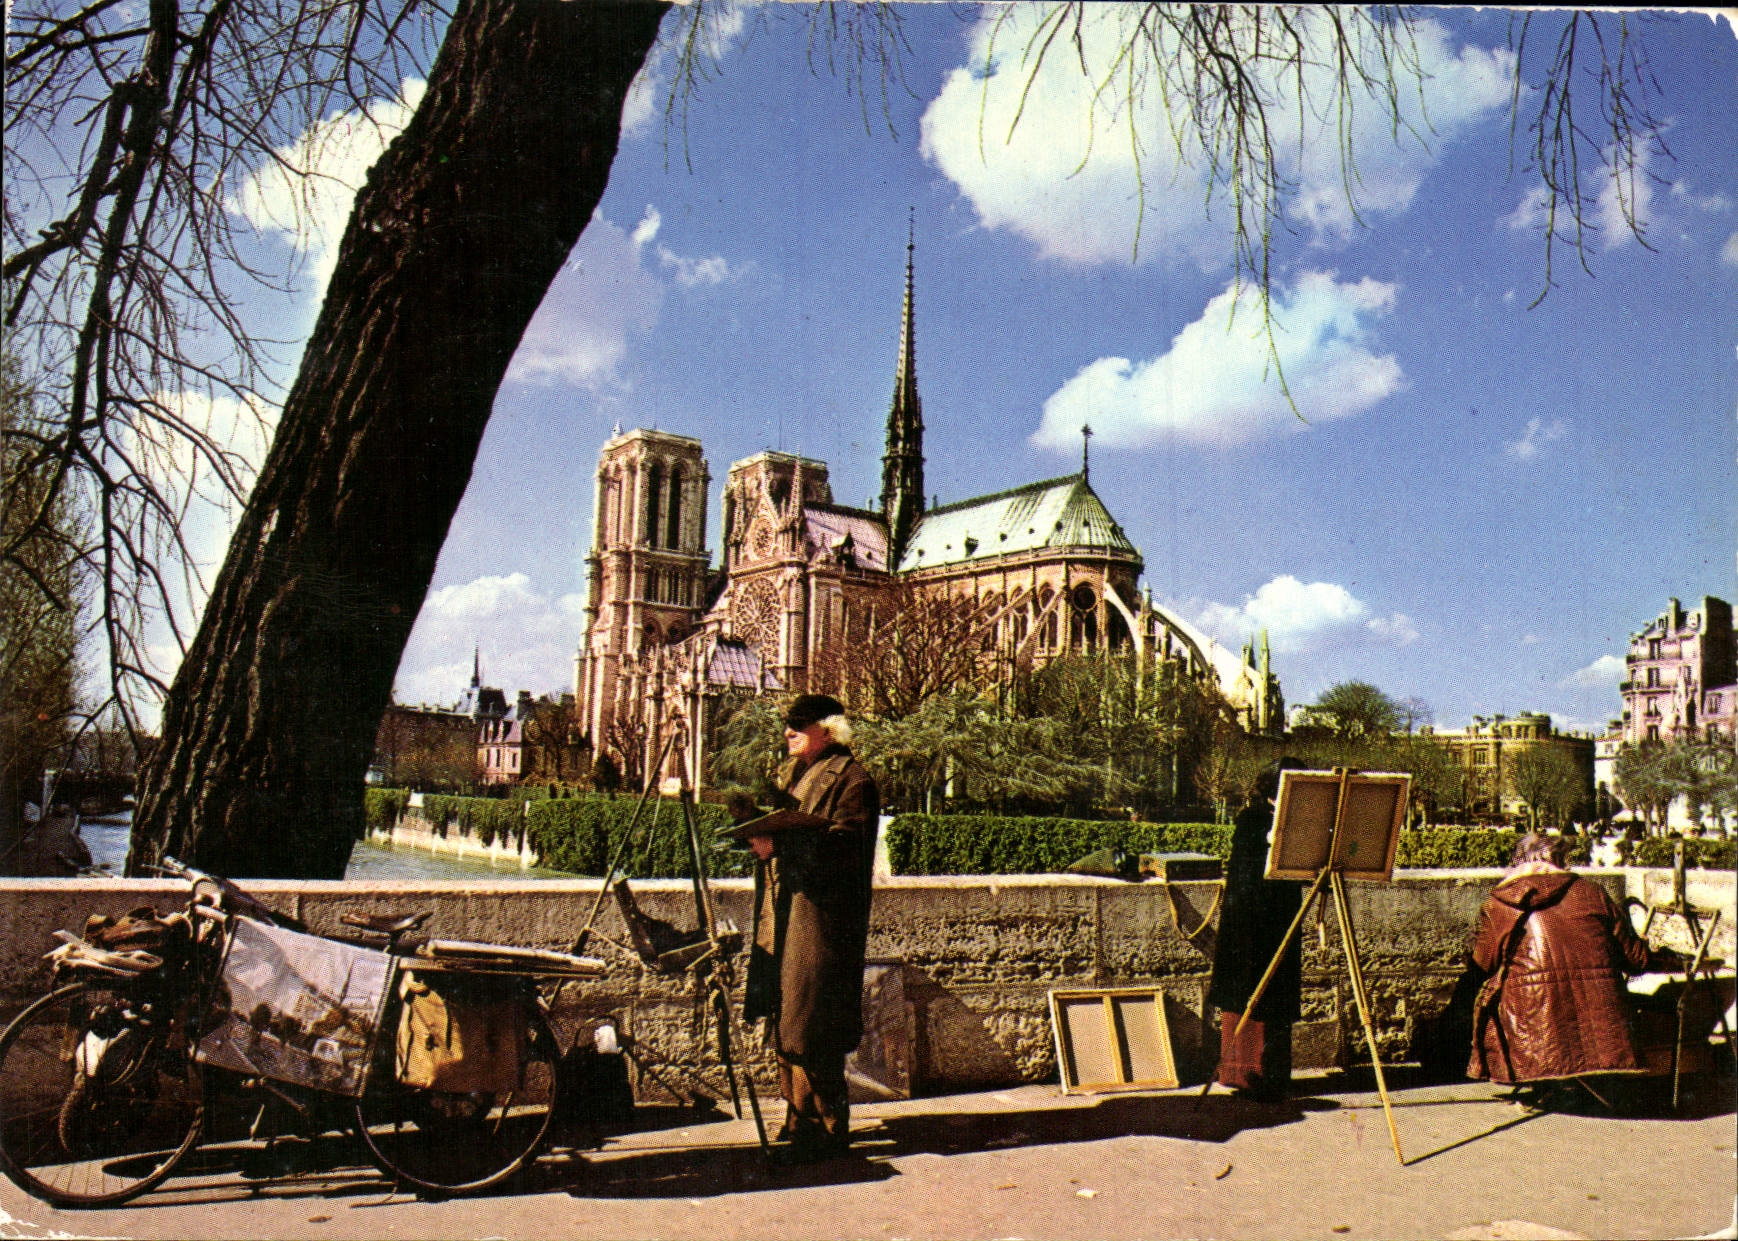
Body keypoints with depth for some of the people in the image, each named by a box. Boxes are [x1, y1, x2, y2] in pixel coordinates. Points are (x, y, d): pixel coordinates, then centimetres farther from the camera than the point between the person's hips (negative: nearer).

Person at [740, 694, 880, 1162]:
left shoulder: (851, 780, -8)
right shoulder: (794, 775, 21)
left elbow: (843, 845, -21)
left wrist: (778, 844, -26)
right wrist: (758, 832, 3)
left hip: (822, 919, -9)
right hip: (782, 915, 9)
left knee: (810, 1030, -7)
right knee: (783, 1020, 13)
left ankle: (825, 1128, 4)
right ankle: (799, 1119, 25)